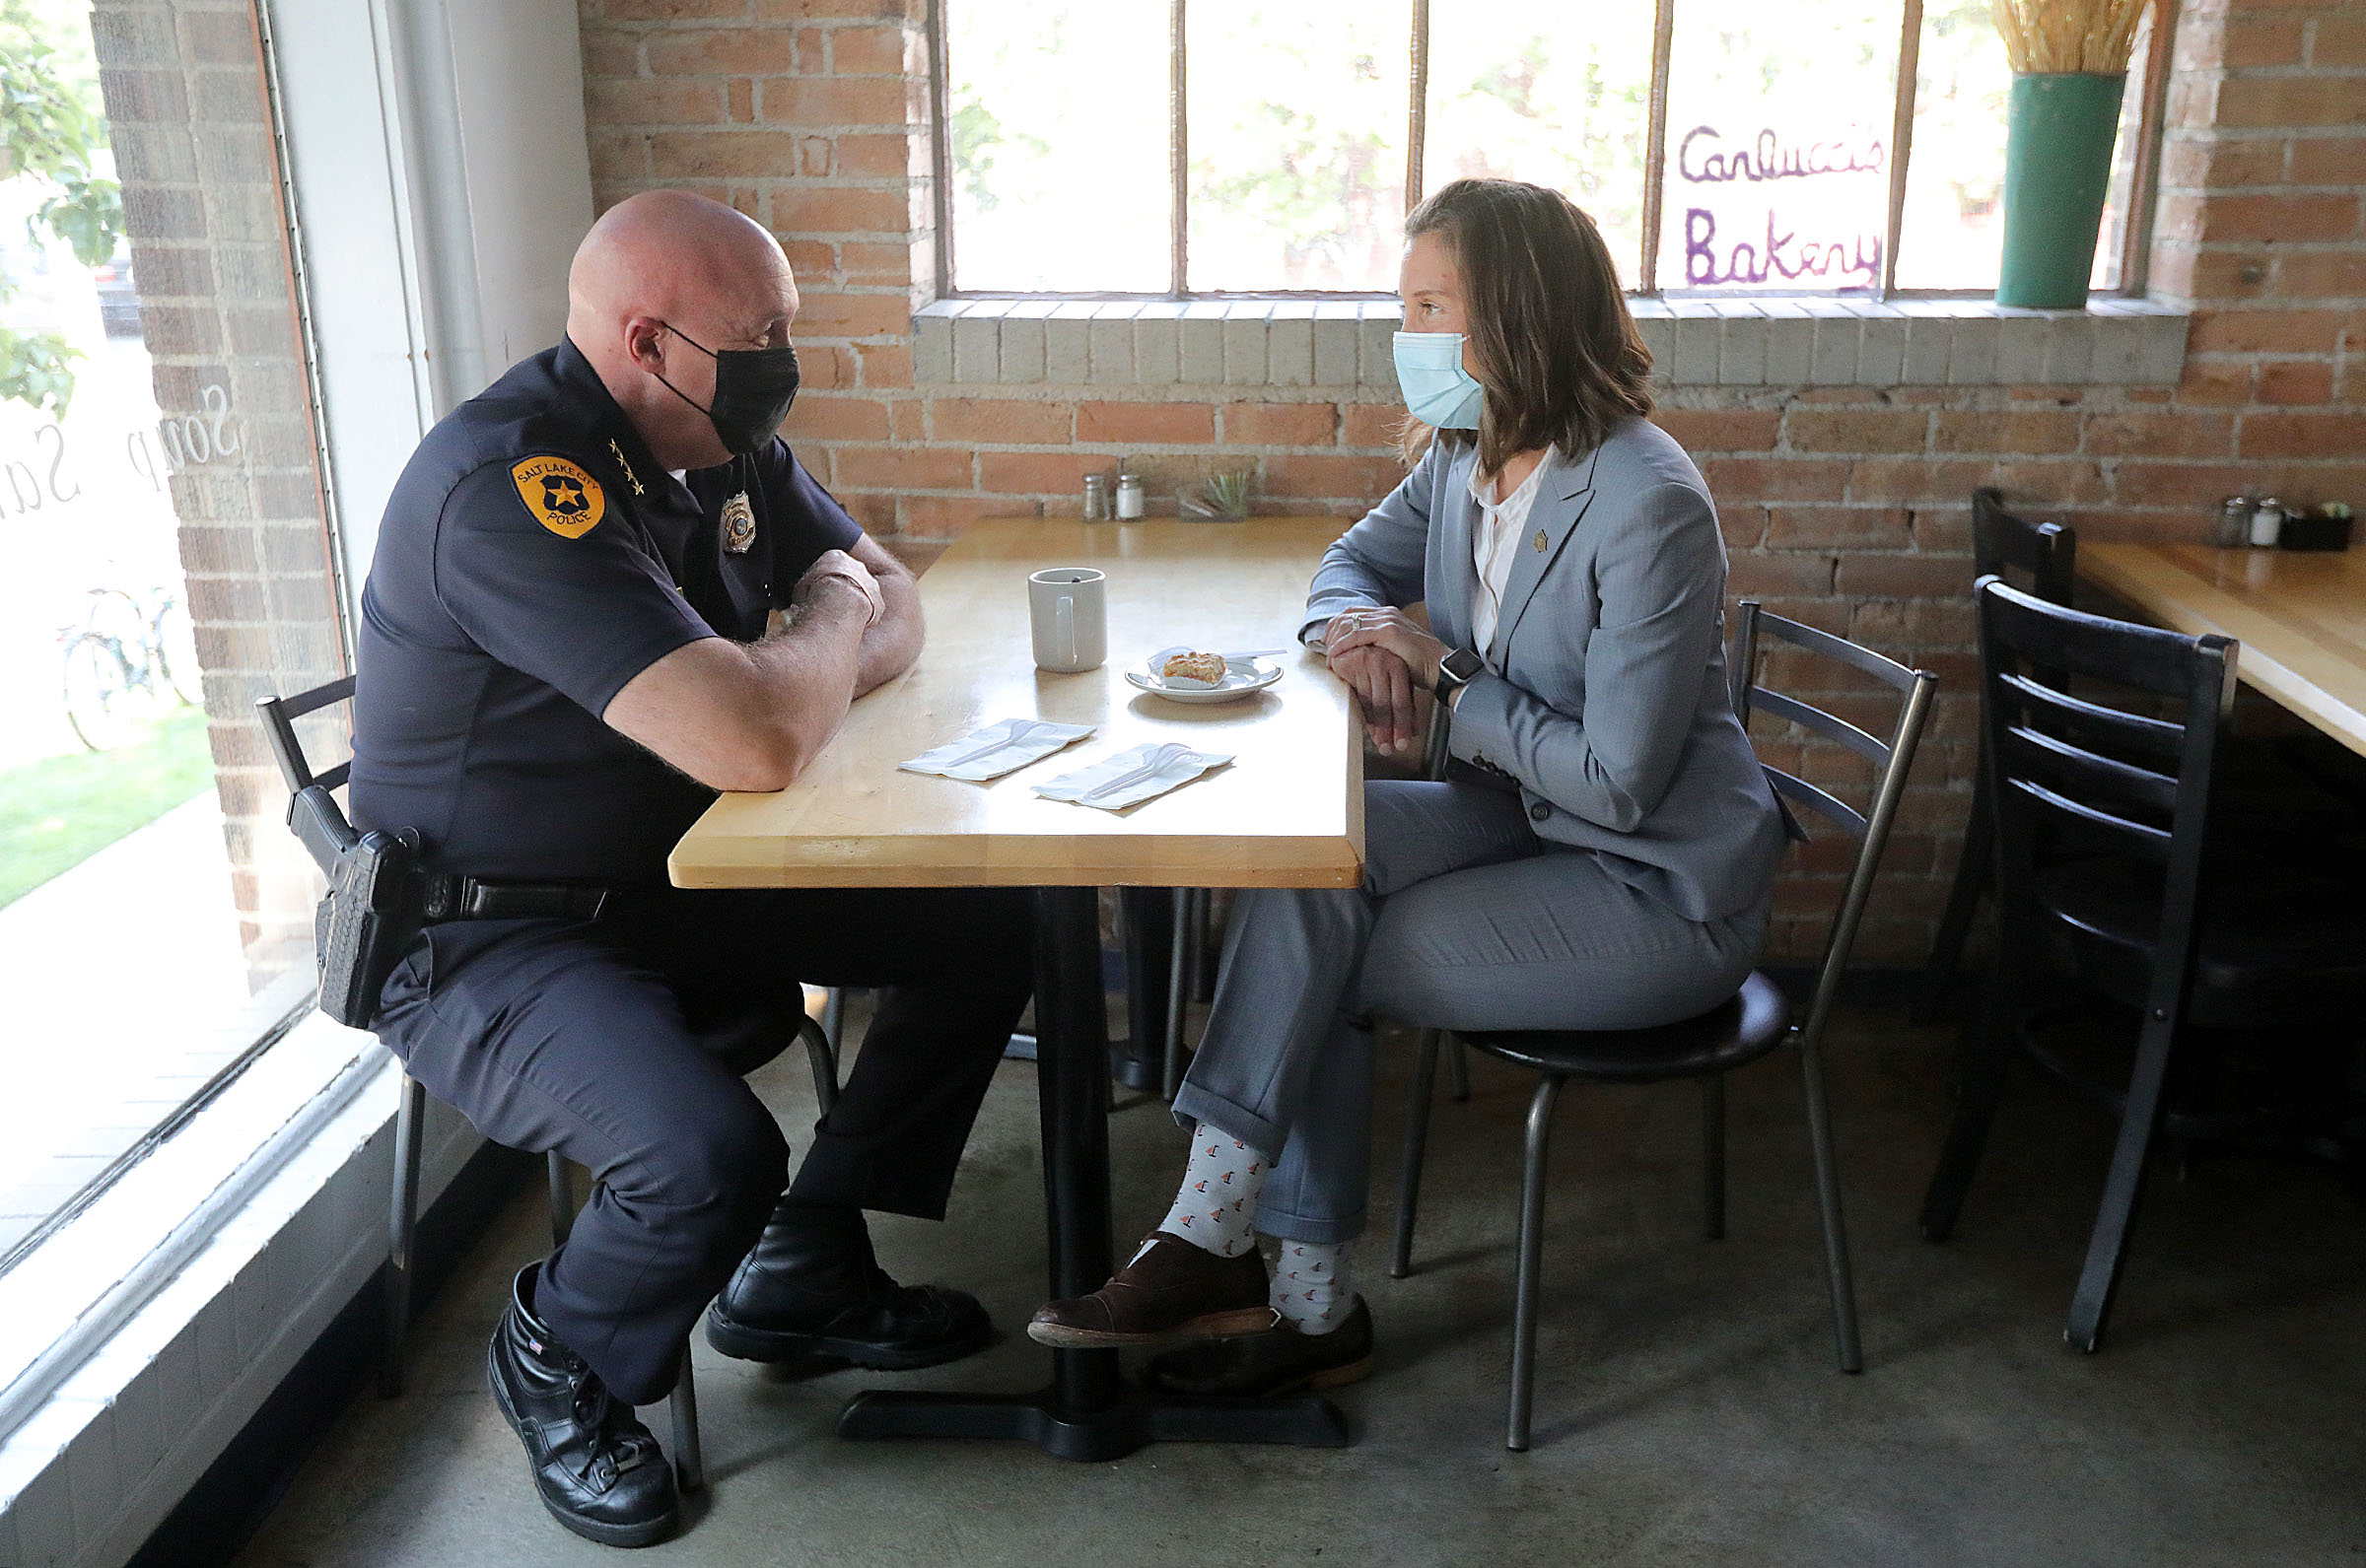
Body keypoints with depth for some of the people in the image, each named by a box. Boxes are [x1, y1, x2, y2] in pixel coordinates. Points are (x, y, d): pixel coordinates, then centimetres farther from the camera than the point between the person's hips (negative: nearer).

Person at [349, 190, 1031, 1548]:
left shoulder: (724, 444, 1)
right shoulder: (516, 486, -28)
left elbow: (893, 604, 10)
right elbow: (759, 744, -37)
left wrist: (793, 678, -13)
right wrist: (830, 616, -14)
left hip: (675, 875, 9)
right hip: (485, 940, -8)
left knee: (987, 924, 2)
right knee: (711, 1151, -33)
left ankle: (803, 1268, 15)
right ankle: (557, 1365, 4)